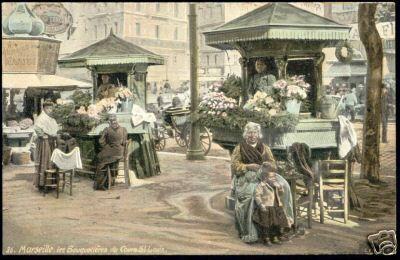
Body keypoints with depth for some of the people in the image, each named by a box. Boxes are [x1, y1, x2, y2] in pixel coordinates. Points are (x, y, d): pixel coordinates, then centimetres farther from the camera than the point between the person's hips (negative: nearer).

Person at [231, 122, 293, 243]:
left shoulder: (265, 148, 19)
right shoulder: (239, 148, 8)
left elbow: (272, 163, 13)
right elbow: (235, 165, -1)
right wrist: (249, 166, -15)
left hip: (263, 175, 4)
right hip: (246, 178, -4)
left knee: (283, 185, -22)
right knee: (247, 194, -35)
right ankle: (248, 233, -29)